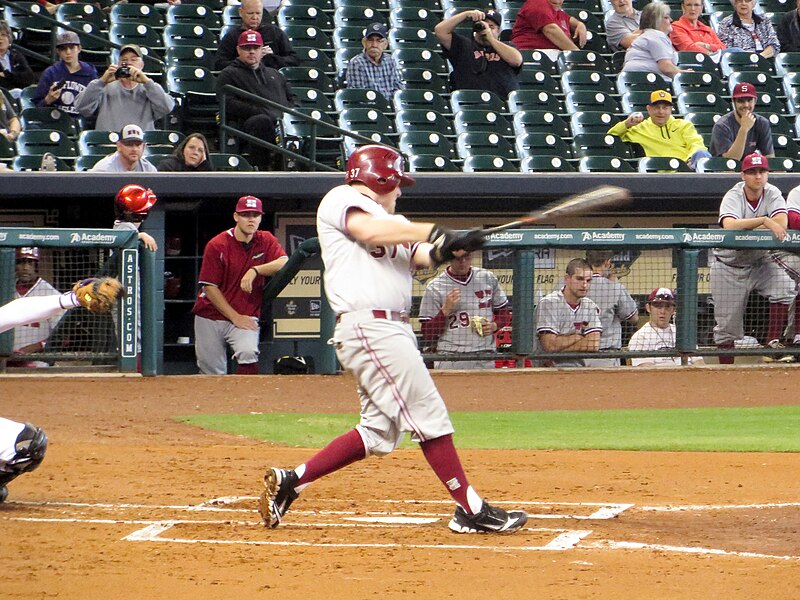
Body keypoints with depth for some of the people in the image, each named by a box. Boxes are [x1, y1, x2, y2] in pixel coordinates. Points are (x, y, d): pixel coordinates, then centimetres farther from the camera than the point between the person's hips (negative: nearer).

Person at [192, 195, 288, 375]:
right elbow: (210, 288, -9)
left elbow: (284, 263, -14)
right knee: (213, 374, -1)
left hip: (246, 316, 1)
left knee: (248, 352, -28)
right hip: (210, 317, -1)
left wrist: (255, 270, -27)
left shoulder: (265, 241, 3)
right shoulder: (217, 245, -7)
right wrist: (235, 317, -13)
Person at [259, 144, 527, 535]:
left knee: (380, 432, 8)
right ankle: (471, 510, -9)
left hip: (393, 330, 10)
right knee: (429, 415, -10)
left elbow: (423, 255, 10)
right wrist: (435, 233, -18)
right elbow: (371, 230, -19)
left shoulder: (392, 222, 26)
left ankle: (289, 482, 12)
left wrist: (455, 246, -11)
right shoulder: (341, 200, 1)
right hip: (368, 326, -10)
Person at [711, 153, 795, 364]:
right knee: (726, 324, -1)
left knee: (785, 287, -25)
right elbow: (730, 226, -38)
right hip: (730, 265, -2)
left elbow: (781, 224, -27)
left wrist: (745, 227, -28)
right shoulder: (733, 197, -17)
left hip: (761, 261, 2)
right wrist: (764, 221, -43)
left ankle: (773, 340, -12)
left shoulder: (773, 194, -8)